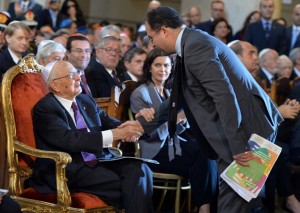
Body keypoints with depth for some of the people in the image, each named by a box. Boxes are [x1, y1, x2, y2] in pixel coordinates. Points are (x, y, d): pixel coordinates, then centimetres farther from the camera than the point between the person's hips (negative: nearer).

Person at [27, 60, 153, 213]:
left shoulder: (85, 101, 16)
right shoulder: (44, 109, -8)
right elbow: (69, 139, -21)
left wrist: (127, 129, -10)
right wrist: (116, 134, -24)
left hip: (98, 161, 7)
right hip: (67, 171, -7)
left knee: (139, 169, -21)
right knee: (128, 186, -26)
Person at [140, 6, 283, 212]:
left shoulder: (195, 46, -18)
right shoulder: (193, 42, 15)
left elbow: (224, 95, -26)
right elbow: (179, 97, 25)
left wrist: (237, 146, -27)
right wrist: (144, 124, 28)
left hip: (246, 127, -10)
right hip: (240, 124, 10)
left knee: (231, 196, -6)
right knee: (239, 192, 16)